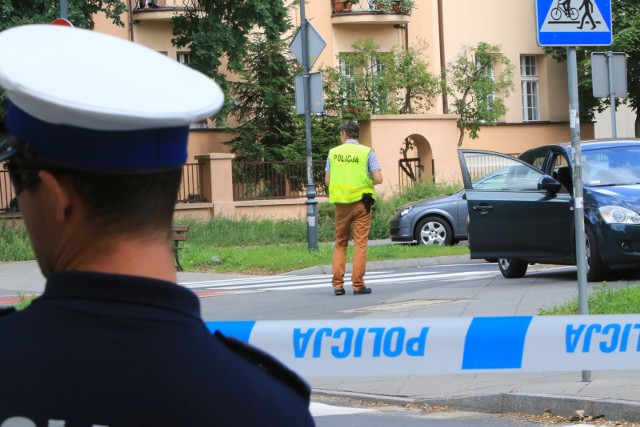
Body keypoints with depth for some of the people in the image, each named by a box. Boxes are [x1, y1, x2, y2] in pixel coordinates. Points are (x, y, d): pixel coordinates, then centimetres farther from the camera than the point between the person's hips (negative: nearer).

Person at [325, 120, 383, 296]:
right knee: (360, 243, 1)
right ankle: (358, 284, -3)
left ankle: (338, 284, 4)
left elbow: (327, 180, 4)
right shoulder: (367, 152, -3)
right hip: (361, 201, -2)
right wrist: (366, 181, 11)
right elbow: (378, 179, -10)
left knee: (340, 243, 11)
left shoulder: (334, 152, 4)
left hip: (341, 203, 2)